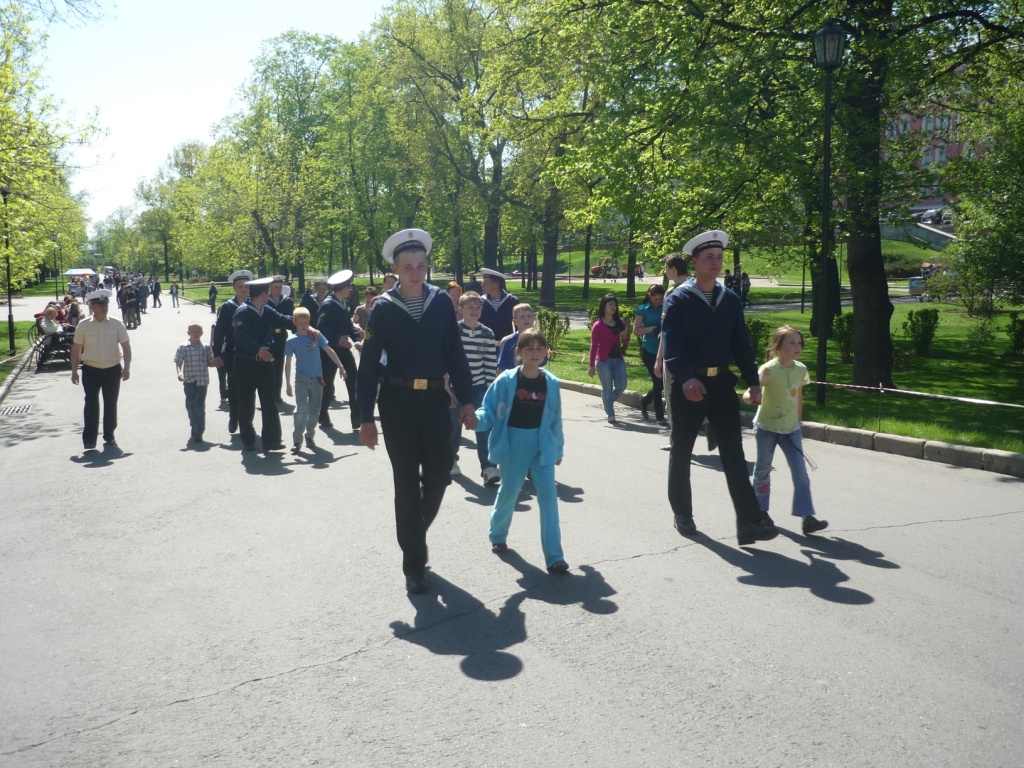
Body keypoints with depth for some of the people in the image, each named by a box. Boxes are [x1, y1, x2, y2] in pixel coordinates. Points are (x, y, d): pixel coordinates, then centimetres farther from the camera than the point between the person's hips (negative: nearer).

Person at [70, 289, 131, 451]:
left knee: (111, 404, 10)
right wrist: (74, 370, 0)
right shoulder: (83, 325, 0)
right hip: (91, 370, -1)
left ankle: (109, 436, 27)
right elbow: (76, 349, 4)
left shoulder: (116, 324, 0)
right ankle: (89, 440, -3)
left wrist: (127, 367, -9)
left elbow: (126, 346, 1)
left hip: (113, 369, 1)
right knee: (91, 404, -5)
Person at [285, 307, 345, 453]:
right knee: (301, 410, -13)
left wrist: (341, 367, 2)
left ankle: (310, 437, 27)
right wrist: (288, 384, -6)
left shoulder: (316, 335, -2)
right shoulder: (292, 341, -5)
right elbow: (288, 363, -4)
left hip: (317, 378, 3)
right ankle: (297, 441, -6)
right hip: (302, 379, -2)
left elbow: (329, 351, 4)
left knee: (314, 410, 10)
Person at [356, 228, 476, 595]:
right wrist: (366, 417, -7)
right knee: (407, 483, 3)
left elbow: (455, 353, 4)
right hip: (397, 402, -2)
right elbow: (369, 364, -4)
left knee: (439, 477, 6)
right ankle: (414, 563, 14)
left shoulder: (441, 302, 2)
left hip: (435, 400, 2)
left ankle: (414, 534, 35)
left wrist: (466, 400, 0)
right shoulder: (383, 308, -5)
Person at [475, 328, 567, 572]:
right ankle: (497, 535, 44)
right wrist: (477, 419, -30)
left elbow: (555, 419, 8)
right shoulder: (506, 381, -10)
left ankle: (554, 556, -2)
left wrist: (558, 448, 15)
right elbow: (489, 411, -8)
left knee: (548, 496, -6)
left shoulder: (551, 383, -2)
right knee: (508, 493, 15)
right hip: (513, 445, -1)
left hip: (541, 446, 2)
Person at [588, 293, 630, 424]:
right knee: (607, 388, 0)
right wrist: (592, 366, -6)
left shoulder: (620, 322, 7)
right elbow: (593, 346, -5)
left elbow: (625, 342, 17)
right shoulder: (598, 325, -7)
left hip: (618, 359, 5)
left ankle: (607, 402, 31)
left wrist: (625, 336, -8)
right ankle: (610, 415, 10)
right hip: (604, 360, -5)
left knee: (621, 386, 4)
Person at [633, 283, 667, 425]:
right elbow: (636, 331, -6)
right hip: (649, 350, -4)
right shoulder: (643, 310, -1)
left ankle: (645, 401, 34)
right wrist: (653, 329, -16)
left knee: (662, 381, 6)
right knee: (658, 382, -3)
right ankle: (660, 416, 8)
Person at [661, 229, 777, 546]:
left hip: (722, 383, 3)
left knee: (733, 452, -3)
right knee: (681, 452, 9)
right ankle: (682, 514, 26)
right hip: (689, 385, -3)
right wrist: (686, 378, -31)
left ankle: (749, 522, -6)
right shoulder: (678, 299, -5)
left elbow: (741, 343, 11)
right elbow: (672, 344, -16)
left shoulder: (731, 299, 10)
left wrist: (753, 381, 2)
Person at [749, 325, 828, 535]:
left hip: (791, 429, 4)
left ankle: (807, 517, -7)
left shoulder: (801, 370, 0)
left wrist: (798, 424, 17)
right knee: (763, 470, 10)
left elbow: (799, 399, 12)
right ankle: (761, 511, 28)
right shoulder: (769, 369, -17)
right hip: (767, 427, -4)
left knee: (800, 472, -5)